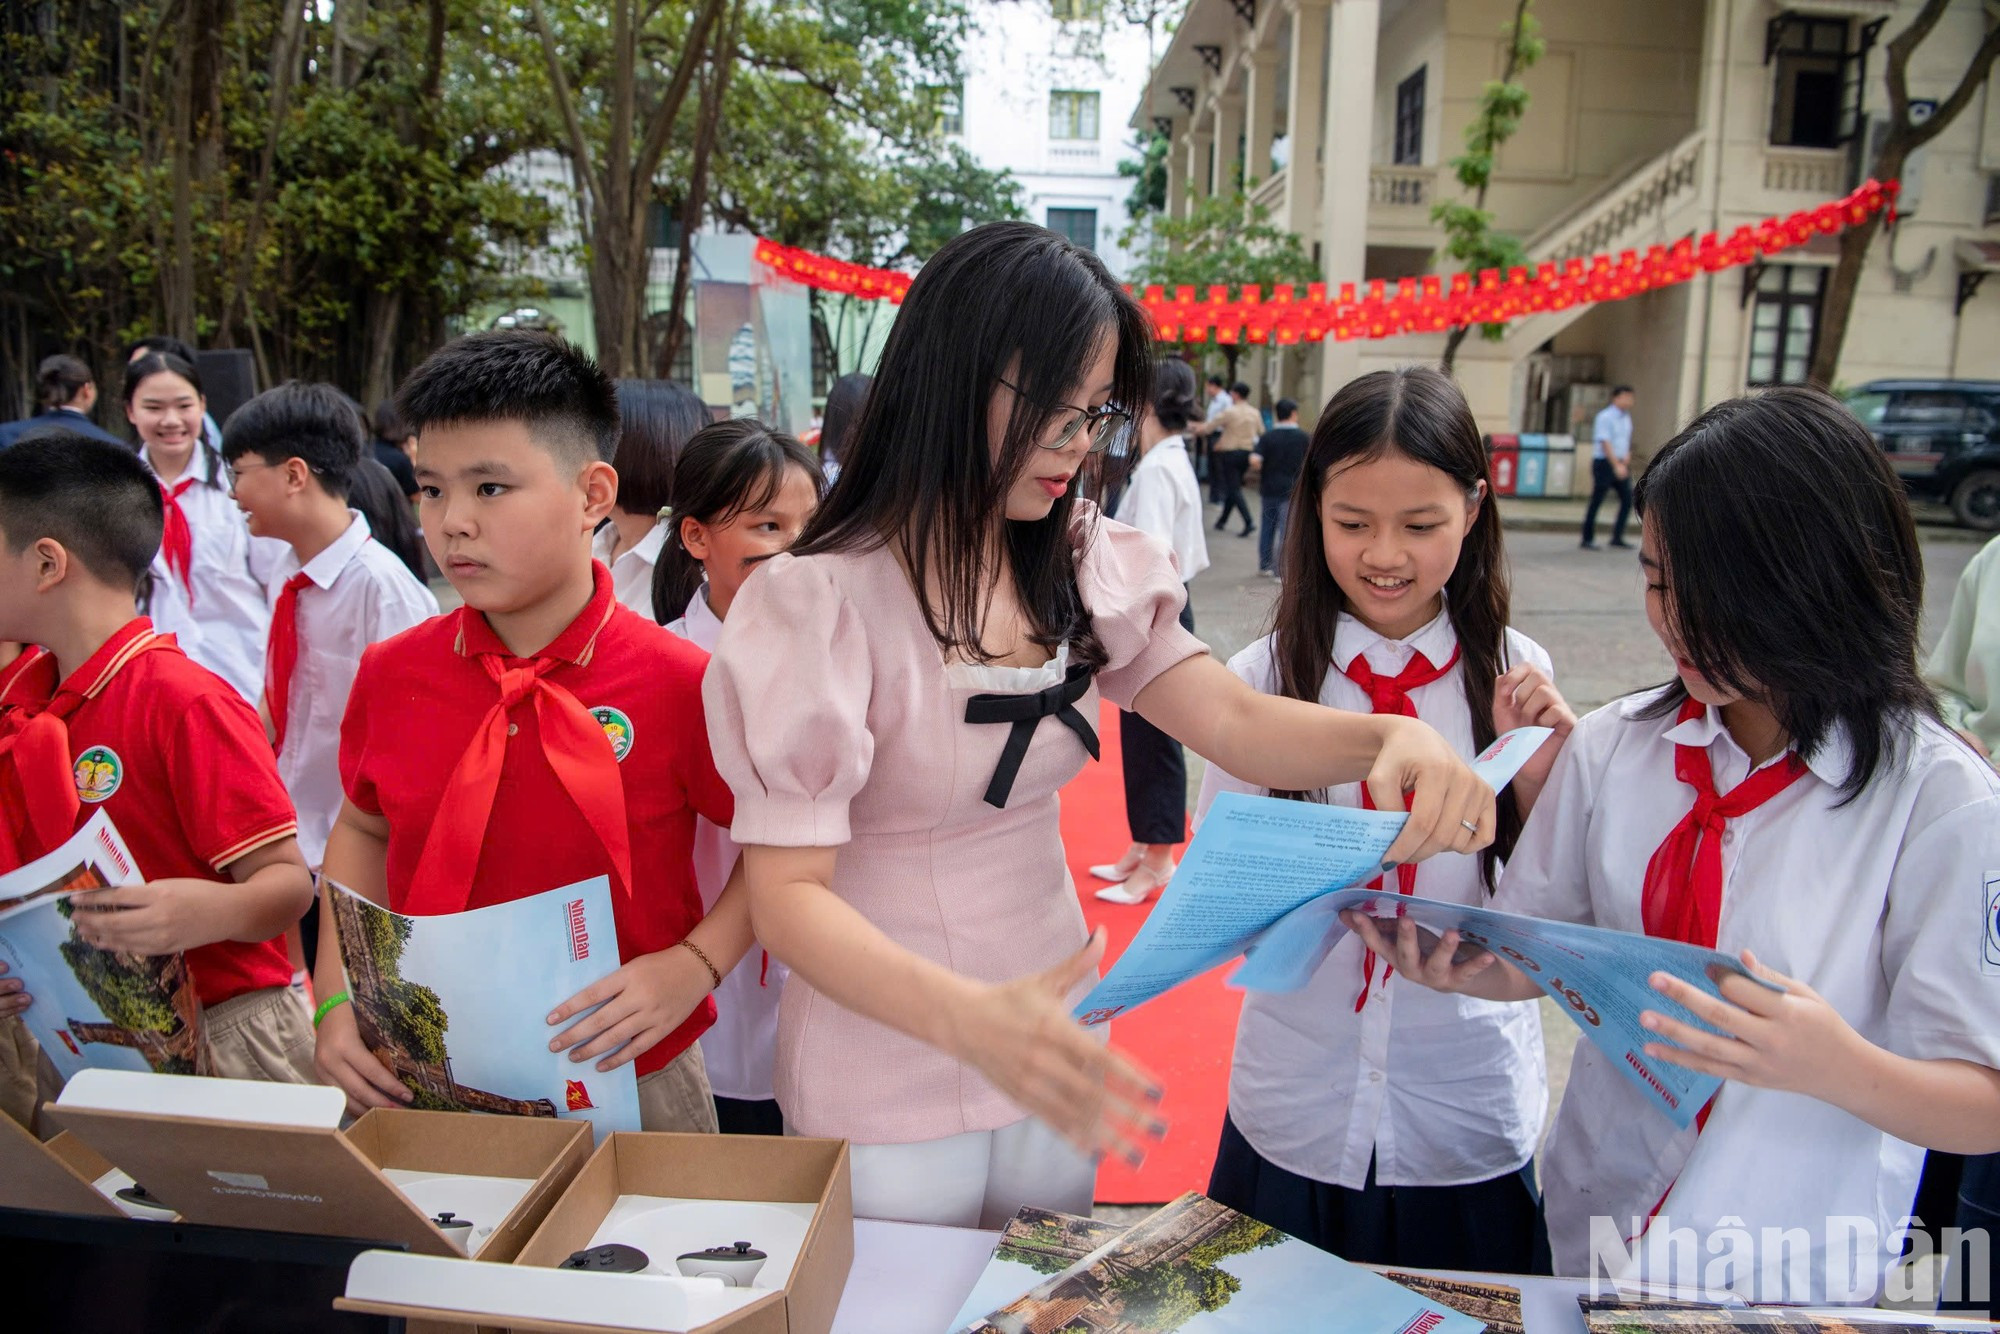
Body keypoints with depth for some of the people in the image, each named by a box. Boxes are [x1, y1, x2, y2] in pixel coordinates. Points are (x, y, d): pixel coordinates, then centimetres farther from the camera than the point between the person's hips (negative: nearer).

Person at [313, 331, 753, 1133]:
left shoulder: (678, 684, -16)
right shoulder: (392, 675, -4)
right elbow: (363, 828, 12)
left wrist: (690, 967, -18)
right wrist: (338, 999, 2)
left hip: (624, 1087, -3)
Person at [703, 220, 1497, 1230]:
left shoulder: (1082, 568, -1)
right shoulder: (821, 605, -21)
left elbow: (1234, 720, -9)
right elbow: (788, 893, -25)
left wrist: (1390, 735, -30)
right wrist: (968, 1018, -41)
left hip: (1047, 1042, 6)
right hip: (886, 1063, -5)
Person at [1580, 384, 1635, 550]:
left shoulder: (1626, 417, 14)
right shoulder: (1605, 417, -12)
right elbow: (1605, 443, -19)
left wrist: (1627, 456, 6)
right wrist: (1616, 465, -25)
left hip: (1620, 464, 8)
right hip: (1605, 462, -8)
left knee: (1628, 498, 4)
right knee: (1596, 501, -3)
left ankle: (1617, 537, 13)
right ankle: (1588, 539, 4)